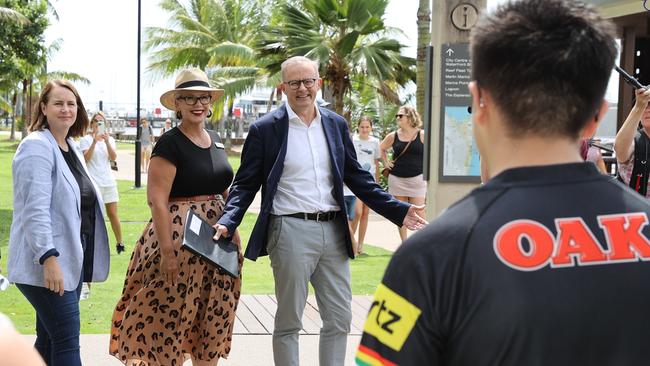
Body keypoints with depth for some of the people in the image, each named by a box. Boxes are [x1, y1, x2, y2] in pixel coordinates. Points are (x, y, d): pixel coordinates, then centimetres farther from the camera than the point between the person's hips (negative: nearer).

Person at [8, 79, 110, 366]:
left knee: (49, 340, 13)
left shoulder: (71, 147, 15)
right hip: (47, 264, -8)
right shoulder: (37, 146, -12)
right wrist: (49, 258, -27)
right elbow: (35, 209, -20)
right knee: (67, 342, -10)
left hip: (71, 259, 8)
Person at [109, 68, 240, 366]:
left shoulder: (216, 141, 12)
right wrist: (167, 251, -20)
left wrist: (235, 238, 15)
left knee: (213, 318, 10)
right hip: (179, 237, -7)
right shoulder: (170, 144, -9)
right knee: (174, 314, -1)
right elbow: (157, 200, -15)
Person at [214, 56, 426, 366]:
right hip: (291, 232, -4)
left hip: (333, 232, 4)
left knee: (339, 319, 10)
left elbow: (356, 176, 13)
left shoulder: (336, 125, 9)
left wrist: (398, 211, 5)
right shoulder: (265, 129, -2)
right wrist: (227, 222, -17)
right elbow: (246, 184, 0)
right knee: (288, 322, 6)